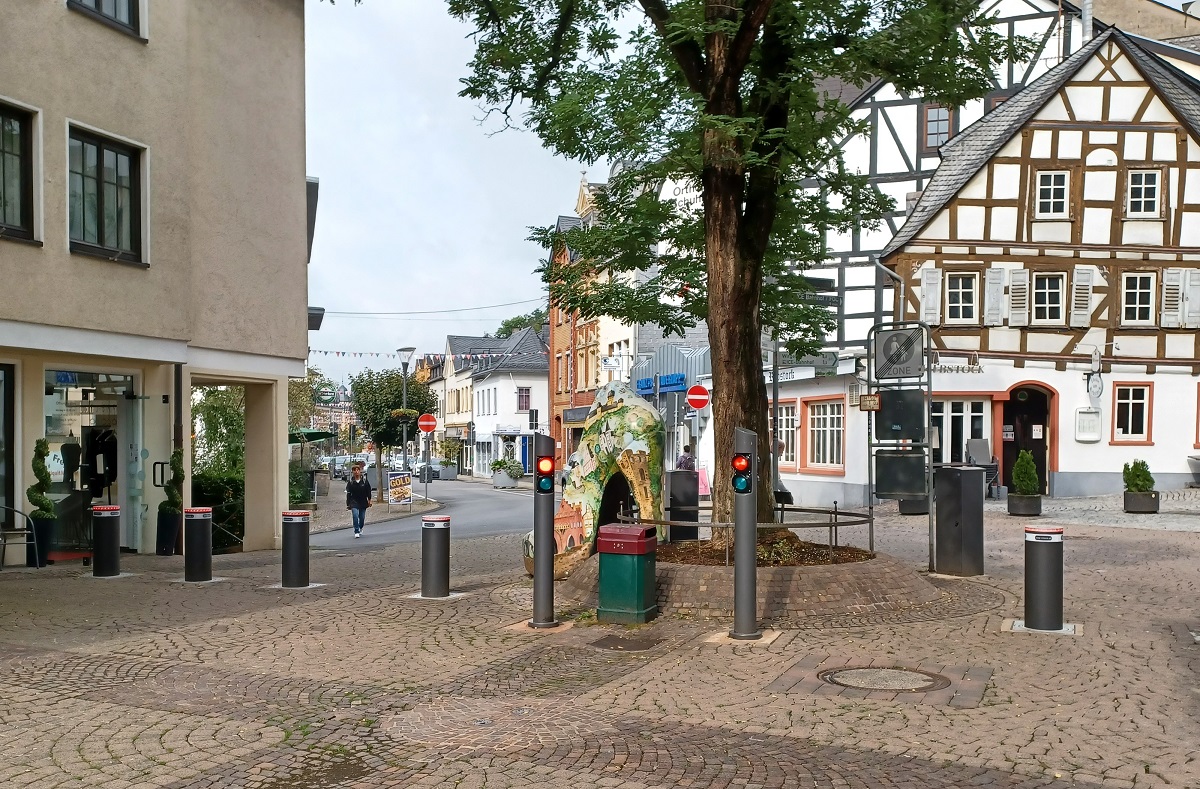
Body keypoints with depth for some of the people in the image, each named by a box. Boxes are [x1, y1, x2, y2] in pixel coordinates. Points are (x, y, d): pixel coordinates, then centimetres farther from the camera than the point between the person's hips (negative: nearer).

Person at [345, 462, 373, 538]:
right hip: (354, 501, -1)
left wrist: (369, 500, 0)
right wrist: (348, 504, 0)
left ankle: (360, 528, 39)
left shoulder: (364, 480, -3)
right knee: (355, 516, -19)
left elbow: (368, 490, 3)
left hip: (363, 501, 1)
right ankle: (356, 532, -12)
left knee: (362, 517, 9)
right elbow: (348, 493, 1)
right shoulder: (350, 481, -3)